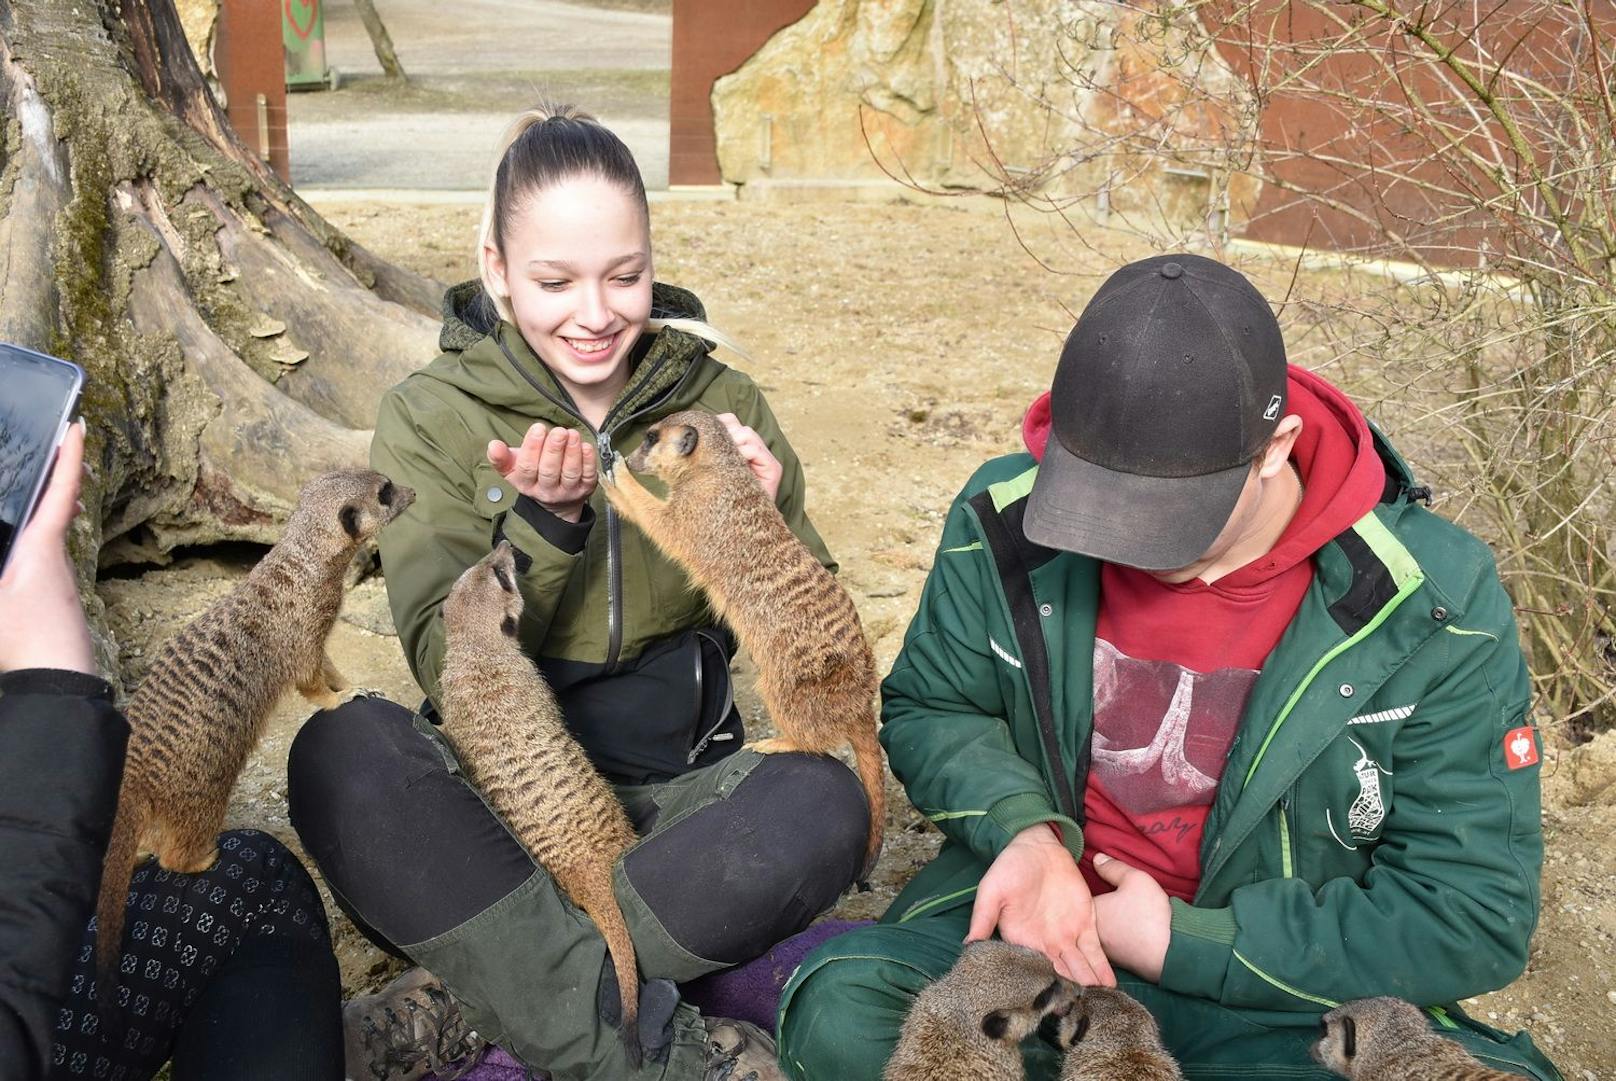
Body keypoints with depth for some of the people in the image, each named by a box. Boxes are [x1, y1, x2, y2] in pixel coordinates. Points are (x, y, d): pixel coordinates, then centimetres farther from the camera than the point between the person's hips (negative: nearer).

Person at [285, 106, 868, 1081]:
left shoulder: (720, 400, 2)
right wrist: (544, 526, -24)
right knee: (341, 753, -30)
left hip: (682, 795, 1)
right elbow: (447, 670, -9)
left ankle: (468, 1001, -21)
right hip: (501, 796, -1)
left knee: (825, 804, -29)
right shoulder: (435, 416, -1)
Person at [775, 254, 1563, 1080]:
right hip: (1045, 899, 1)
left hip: (1274, 975, 0)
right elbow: (926, 707, 5)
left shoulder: (1432, 610, -17)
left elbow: (1475, 915, -13)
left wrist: (1184, 944, -17)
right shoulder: (1007, 524, -11)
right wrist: (1022, 827, -18)